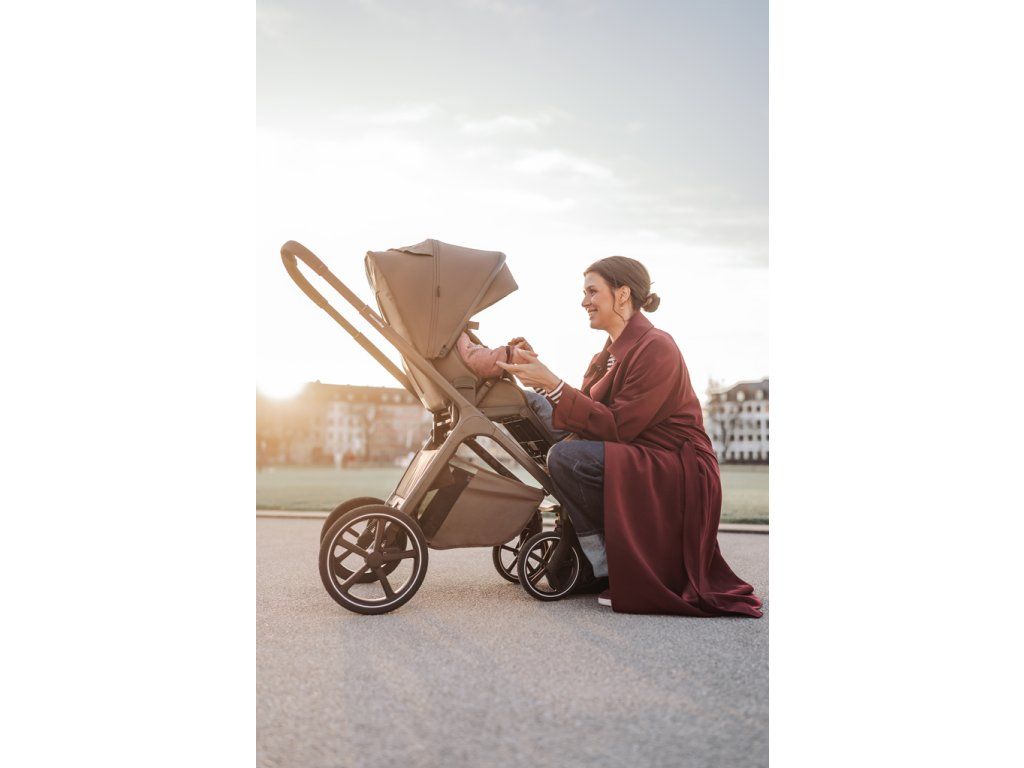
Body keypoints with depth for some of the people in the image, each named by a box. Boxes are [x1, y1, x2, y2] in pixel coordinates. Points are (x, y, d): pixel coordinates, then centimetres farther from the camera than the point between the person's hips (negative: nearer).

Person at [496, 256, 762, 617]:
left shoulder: (655, 348, -14)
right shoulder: (611, 352, 14)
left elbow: (617, 427, -19)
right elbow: (586, 413, 4)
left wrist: (552, 384, -21)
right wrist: (539, 370, -3)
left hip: (678, 475, -9)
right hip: (637, 464, 9)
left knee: (565, 457, -24)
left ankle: (613, 567, -13)